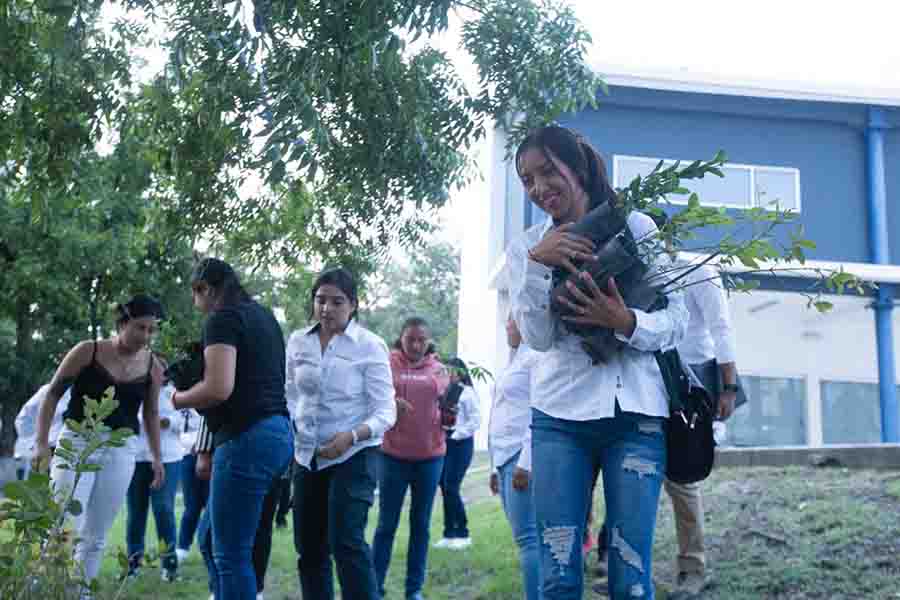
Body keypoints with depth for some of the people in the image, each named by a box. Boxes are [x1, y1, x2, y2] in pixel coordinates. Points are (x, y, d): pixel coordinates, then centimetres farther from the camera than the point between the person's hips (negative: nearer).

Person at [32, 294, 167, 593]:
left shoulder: (153, 367, 1)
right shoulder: (87, 351, -8)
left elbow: (151, 413, 13)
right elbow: (52, 394, -2)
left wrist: (157, 457, 11)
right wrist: (42, 442, -9)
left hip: (121, 451, 3)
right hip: (77, 443, -3)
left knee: (95, 536, 7)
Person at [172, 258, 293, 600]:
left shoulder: (223, 318, -8)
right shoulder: (263, 315, 19)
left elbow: (219, 388, -20)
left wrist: (178, 400, -1)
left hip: (247, 439, -9)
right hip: (277, 433, 9)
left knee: (231, 555, -3)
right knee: (216, 541, 18)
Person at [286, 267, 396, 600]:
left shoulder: (370, 346, -9)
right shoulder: (298, 342, 4)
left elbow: (385, 412, -11)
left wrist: (351, 435, -27)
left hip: (354, 456, -5)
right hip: (307, 456, 5)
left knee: (346, 542, -15)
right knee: (309, 549, 9)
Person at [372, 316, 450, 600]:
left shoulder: (439, 369, 8)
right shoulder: (388, 364, -1)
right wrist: (389, 402, -22)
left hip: (430, 455, 3)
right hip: (393, 454, -3)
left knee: (421, 524, 9)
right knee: (387, 523, 3)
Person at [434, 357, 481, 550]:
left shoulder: (467, 392, -3)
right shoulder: (444, 392, 14)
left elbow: (475, 421, -8)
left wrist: (455, 434, -11)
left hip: (460, 443, -6)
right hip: (443, 443, 6)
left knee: (451, 488, -10)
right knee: (445, 488, 7)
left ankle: (463, 534, 2)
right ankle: (449, 534, 15)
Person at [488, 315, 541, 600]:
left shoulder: (536, 356, -7)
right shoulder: (517, 359, 22)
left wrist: (525, 462, -23)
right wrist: (496, 467, 21)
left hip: (522, 457, -10)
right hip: (506, 458, 10)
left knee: (527, 537, -12)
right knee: (524, 536, 9)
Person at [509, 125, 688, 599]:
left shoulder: (637, 229, 4)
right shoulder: (525, 247, 8)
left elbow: (677, 322, 0)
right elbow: (539, 338, -3)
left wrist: (625, 322, -20)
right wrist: (537, 264, -16)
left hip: (636, 414, -1)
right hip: (559, 416, 1)